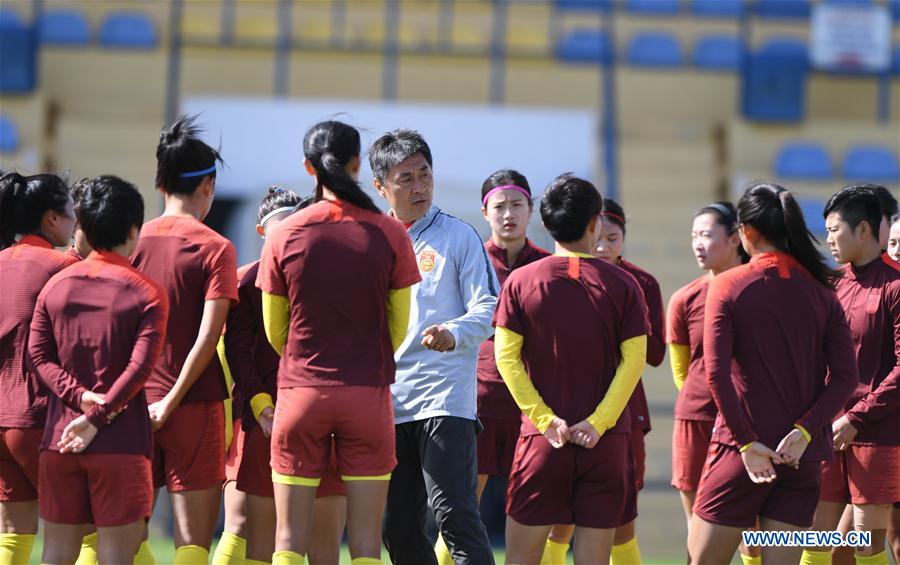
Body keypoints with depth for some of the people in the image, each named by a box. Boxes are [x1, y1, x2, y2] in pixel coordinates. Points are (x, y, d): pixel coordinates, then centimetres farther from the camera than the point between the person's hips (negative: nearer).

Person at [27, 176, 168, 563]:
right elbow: (140, 367, -13)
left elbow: (38, 356, 1)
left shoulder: (56, 285, 8)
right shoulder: (147, 294, -3)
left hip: (58, 441, 4)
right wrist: (96, 418, -12)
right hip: (121, 443, -4)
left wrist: (82, 398, -6)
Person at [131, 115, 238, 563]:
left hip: (135, 404, 4)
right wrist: (171, 402, -9)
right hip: (194, 407, -4)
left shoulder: (136, 241, 5)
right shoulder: (215, 248, -6)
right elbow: (208, 337, -14)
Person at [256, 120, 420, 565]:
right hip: (368, 392, 0)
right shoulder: (388, 234, -3)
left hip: (300, 392, 0)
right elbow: (398, 325, 4)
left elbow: (274, 332, 6)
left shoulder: (285, 236, -2)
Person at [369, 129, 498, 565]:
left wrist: (454, 334, -24)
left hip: (444, 398, -5)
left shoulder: (459, 237, 2)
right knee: (397, 528, 7)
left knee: (453, 513, -15)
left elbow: (489, 308, -3)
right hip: (386, 403, 5)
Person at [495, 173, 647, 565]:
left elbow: (506, 357, -5)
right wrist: (598, 423, -9)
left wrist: (545, 419, -7)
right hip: (606, 442, 0)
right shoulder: (622, 285, 1)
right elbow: (634, 360, -6)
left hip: (543, 439, 0)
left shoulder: (521, 281, 1)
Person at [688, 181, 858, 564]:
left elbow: (716, 374, -13)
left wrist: (747, 443, -11)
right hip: (803, 455, 4)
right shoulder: (821, 291, 5)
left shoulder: (728, 287, -5)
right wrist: (804, 431, -9)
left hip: (742, 448, -4)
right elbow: (845, 376, -2)